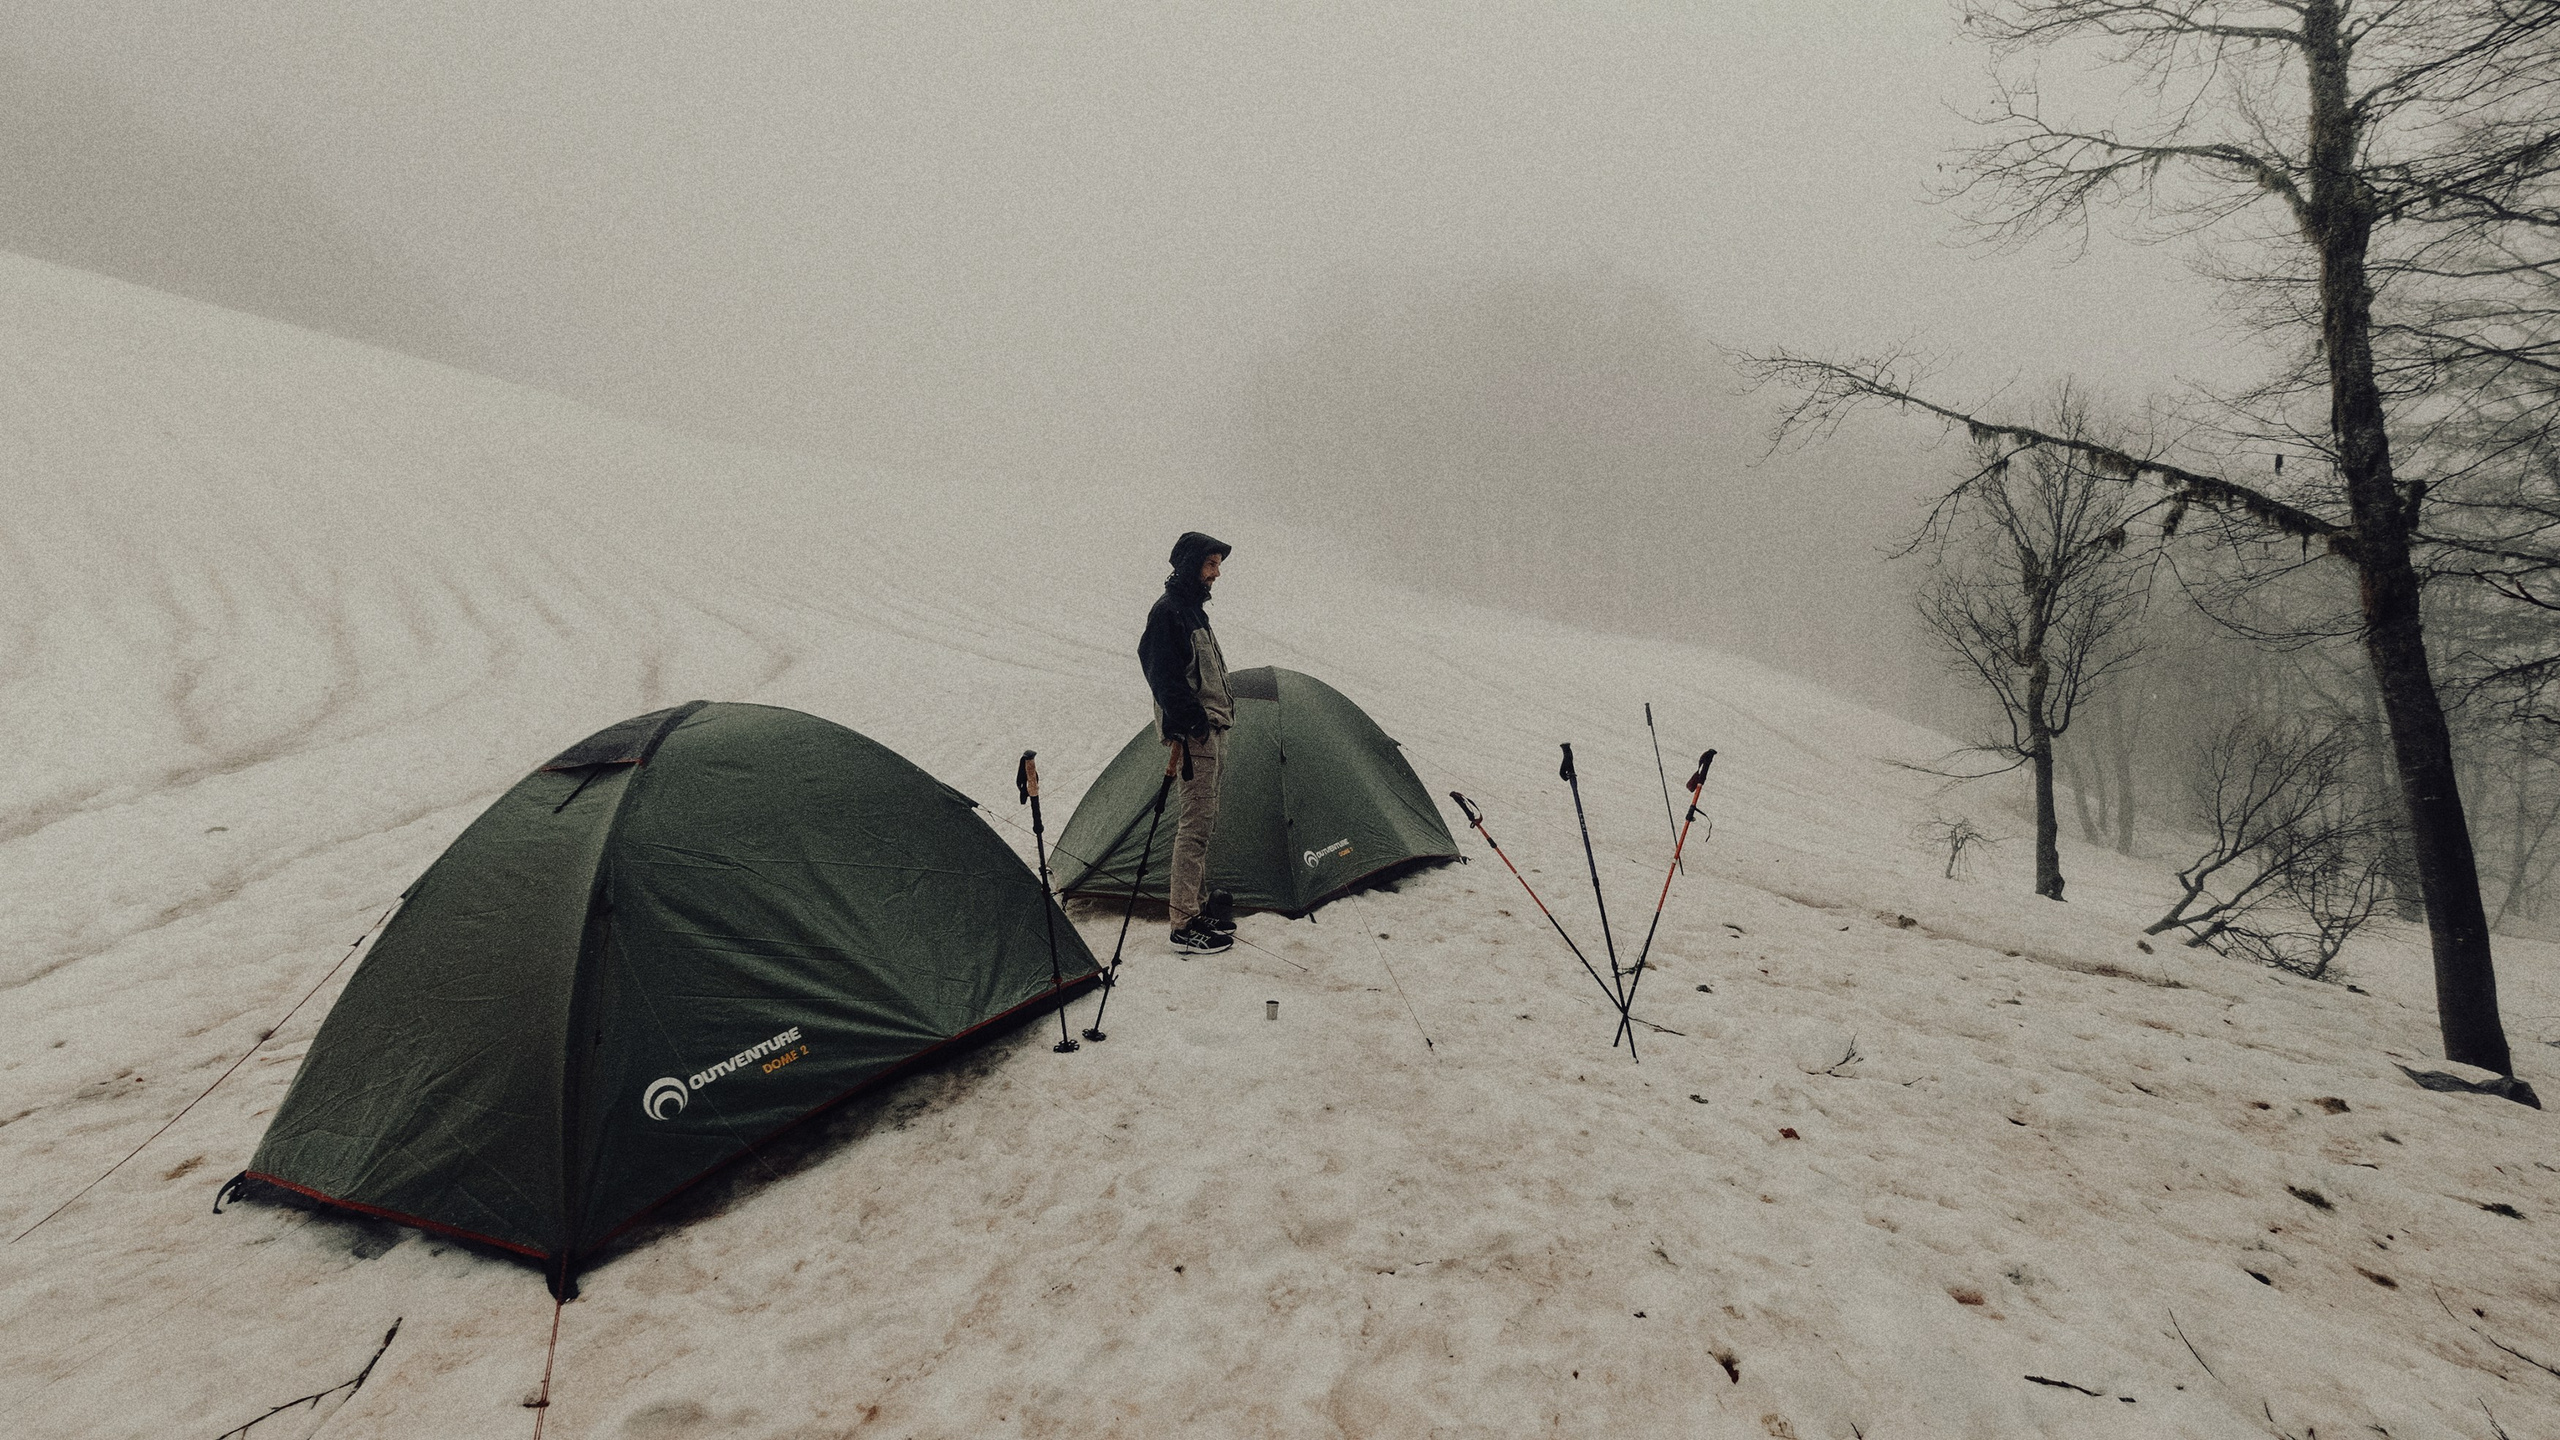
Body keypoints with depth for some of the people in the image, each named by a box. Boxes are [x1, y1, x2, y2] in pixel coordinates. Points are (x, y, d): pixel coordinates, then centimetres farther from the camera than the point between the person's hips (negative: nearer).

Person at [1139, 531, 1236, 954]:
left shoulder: (1193, 609, 18)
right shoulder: (1168, 611, -13)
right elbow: (1164, 677, -19)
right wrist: (1191, 722, -22)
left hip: (1209, 730, 11)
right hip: (1194, 733, -11)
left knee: (1204, 820, 15)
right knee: (1196, 822, -9)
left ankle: (1193, 907, 24)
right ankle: (1184, 926, -3)